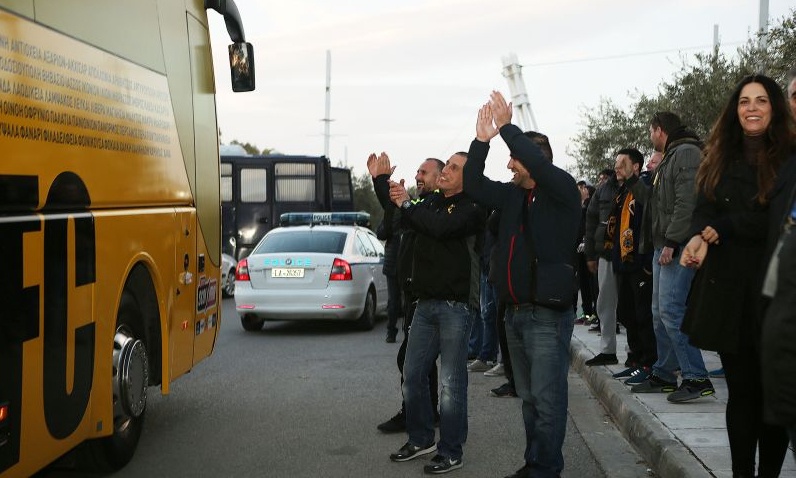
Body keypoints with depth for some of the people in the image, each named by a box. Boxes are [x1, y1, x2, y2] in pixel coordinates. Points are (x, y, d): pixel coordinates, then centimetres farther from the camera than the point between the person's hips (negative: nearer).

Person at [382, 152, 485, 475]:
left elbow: (442, 227, -27)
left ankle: (450, 453, 9)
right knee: (412, 375, 11)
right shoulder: (431, 202, 14)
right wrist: (383, 182, 8)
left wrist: (407, 204, -13)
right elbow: (401, 219, 23)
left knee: (451, 382, -2)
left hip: (456, 305, -7)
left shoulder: (472, 207, -10)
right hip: (426, 302, 7)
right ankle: (421, 439, 28)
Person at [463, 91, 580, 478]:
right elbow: (474, 185, 10)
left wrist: (507, 127, -18)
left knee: (547, 399, -5)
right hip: (515, 312, 8)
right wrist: (482, 140, -1)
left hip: (548, 315, -8)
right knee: (528, 398, 15)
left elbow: (539, 164, -25)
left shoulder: (562, 191, -7)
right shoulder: (512, 195, 13)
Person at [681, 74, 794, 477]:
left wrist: (719, 230, -10)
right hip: (728, 290, 3)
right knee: (741, 390, 7)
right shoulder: (720, 160, 12)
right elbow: (704, 211, 5)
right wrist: (701, 238, -16)